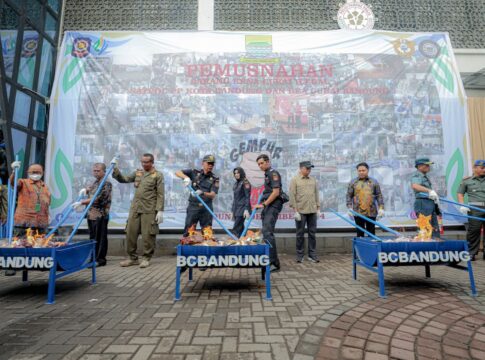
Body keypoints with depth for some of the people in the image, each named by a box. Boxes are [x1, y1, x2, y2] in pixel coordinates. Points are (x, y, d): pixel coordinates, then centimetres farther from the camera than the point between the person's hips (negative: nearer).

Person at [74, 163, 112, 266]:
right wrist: (85, 189, 11)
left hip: (100, 215, -9)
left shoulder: (107, 184, -13)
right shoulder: (95, 182, 14)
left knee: (100, 237, -1)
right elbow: (90, 189, 35)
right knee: (92, 237, 15)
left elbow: (97, 199, -21)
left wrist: (81, 202, -23)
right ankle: (93, 257, 25)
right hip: (91, 214, 9)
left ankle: (100, 259, 7)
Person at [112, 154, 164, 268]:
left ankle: (146, 258, 17)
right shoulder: (137, 172, 13)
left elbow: (160, 194, -7)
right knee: (130, 233, 7)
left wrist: (160, 210, -13)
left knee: (147, 235, 1)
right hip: (135, 208, 5)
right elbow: (123, 179, 13)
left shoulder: (158, 175, -3)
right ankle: (133, 257, 22)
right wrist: (115, 169, 0)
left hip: (149, 210, -5)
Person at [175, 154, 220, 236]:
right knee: (188, 232, 1)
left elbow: (213, 195, -10)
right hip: (193, 206, 0)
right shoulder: (195, 172, 3)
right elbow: (177, 173, 0)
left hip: (206, 208, 0)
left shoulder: (214, 179, 1)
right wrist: (186, 177, -21)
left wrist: (202, 193, -30)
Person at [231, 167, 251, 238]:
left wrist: (246, 209, -21)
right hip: (236, 208, 8)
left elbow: (248, 197, -13)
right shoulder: (236, 184, 15)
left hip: (242, 208, -8)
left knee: (236, 229, -12)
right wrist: (233, 210, 16)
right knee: (240, 228, 8)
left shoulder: (245, 183, -7)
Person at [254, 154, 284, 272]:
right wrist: (263, 204, 18)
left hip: (273, 206, -10)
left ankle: (274, 263, -16)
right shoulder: (267, 174, 19)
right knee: (265, 232, 11)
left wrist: (263, 204, -18)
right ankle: (268, 259, 20)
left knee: (267, 232, -17)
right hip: (268, 206, 10)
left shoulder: (273, 173, -8)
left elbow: (276, 192, -18)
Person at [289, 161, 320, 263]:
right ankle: (300, 255, 15)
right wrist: (295, 211, -12)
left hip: (312, 211, 4)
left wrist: (318, 209, 8)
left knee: (312, 233, 7)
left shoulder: (313, 180, 11)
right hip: (300, 211, -4)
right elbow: (292, 196, -7)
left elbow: (316, 195, 13)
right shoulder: (295, 180, -2)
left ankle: (312, 255, 17)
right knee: (300, 234, 4)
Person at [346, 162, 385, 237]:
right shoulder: (353, 182, 6)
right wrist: (350, 208, -7)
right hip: (358, 213, -1)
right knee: (360, 233, 5)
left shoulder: (374, 182, 7)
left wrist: (381, 208, -3)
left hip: (371, 212, 1)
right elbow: (349, 196, 3)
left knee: (371, 233, 8)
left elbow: (379, 196, 6)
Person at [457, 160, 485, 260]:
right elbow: (460, 193, 10)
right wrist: (462, 205, -4)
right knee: (474, 230, -4)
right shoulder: (467, 181, 9)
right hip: (475, 208, -3)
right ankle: (471, 253, 3)